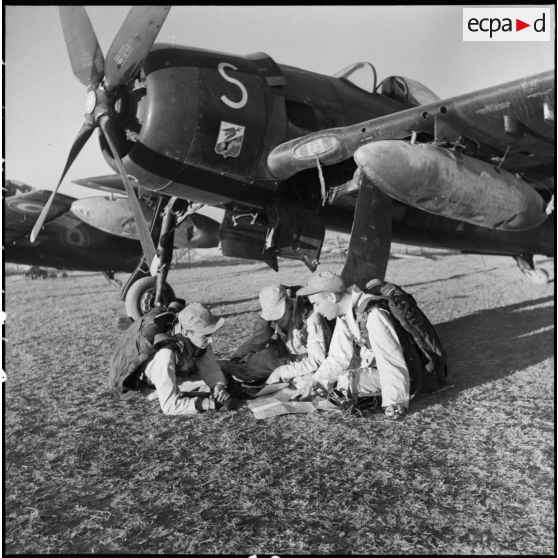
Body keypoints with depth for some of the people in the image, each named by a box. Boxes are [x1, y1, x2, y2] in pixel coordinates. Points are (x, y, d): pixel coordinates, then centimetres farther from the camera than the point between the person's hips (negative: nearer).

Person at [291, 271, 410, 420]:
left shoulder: (372, 314, -29)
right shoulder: (344, 314, -1)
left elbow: (392, 360, -30)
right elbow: (339, 358, 3)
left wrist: (395, 403, -32)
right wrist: (312, 382, -6)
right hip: (370, 367, 8)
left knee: (346, 383, -28)